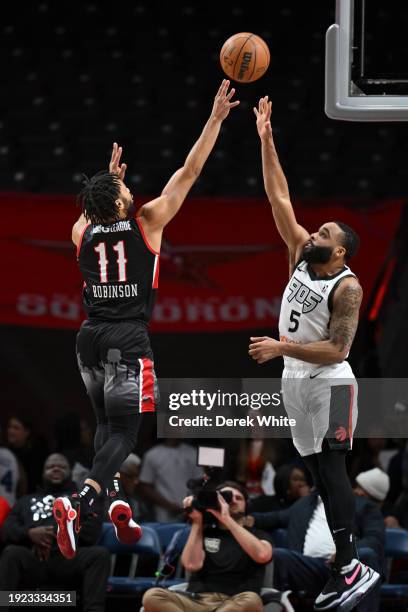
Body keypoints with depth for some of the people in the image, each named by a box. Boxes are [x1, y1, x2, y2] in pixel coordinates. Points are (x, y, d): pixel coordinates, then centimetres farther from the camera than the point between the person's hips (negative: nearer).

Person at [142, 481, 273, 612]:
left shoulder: (256, 535, 18)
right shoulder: (204, 533, 22)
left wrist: (227, 519, -6)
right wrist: (197, 522, 5)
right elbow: (192, 565, 2)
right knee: (152, 596, -28)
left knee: (251, 600, -39)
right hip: (196, 601, 2)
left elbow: (262, 555, -8)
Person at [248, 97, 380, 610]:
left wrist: (281, 348, -25)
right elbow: (278, 198, 5)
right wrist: (265, 139, -1)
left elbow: (336, 349, -19)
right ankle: (345, 567, 10)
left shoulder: (348, 287, -14)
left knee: (330, 468, -13)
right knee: (319, 471, 7)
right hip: (295, 381, 7)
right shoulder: (301, 255, 6)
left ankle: (349, 567, -17)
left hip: (328, 384, -7)